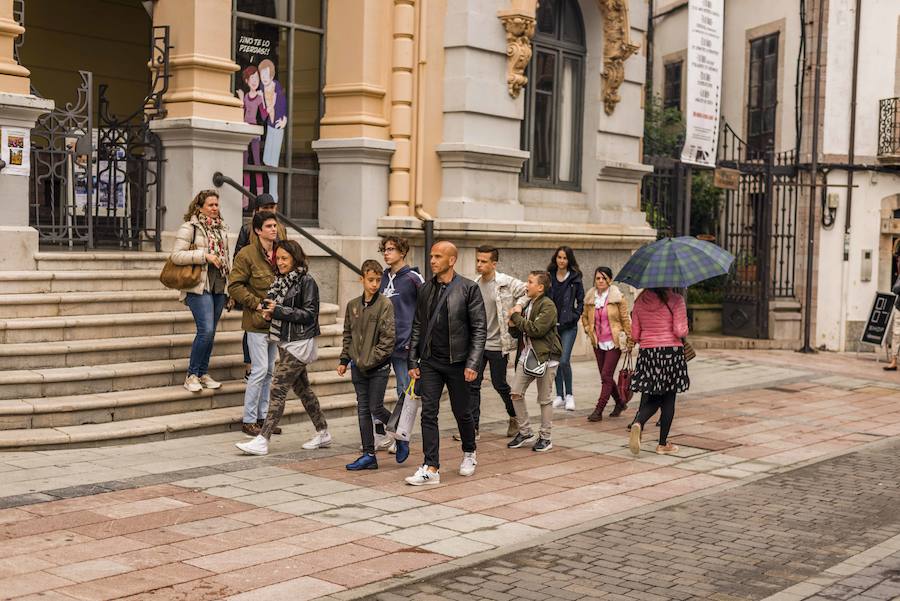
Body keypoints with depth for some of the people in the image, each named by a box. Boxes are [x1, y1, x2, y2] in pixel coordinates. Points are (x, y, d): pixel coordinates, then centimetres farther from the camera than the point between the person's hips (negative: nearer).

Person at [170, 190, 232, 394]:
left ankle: (203, 373, 18)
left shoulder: (222, 228, 15)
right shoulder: (189, 228, -4)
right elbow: (176, 256, -11)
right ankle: (191, 375, -3)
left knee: (210, 332, 8)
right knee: (206, 330, -15)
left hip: (219, 286, 6)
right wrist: (204, 256, -17)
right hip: (199, 286, -6)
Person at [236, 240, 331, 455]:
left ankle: (262, 440, -9)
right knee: (302, 389, 15)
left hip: (299, 343, -9)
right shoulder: (281, 280, 11)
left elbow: (309, 314, -15)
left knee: (278, 389, -10)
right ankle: (323, 433, 26)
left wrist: (278, 310, -20)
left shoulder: (306, 281, -12)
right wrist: (269, 311, -4)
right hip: (284, 342, 9)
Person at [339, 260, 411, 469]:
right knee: (363, 410, 7)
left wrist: (370, 361, -16)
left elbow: (388, 338, -14)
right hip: (358, 367, 5)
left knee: (376, 408, -3)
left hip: (378, 367, -5)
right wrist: (344, 360, 9)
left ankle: (401, 437, 21)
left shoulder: (385, 305, -10)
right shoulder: (353, 305, 7)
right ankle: (368, 455, 13)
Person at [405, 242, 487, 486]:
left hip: (456, 362, -3)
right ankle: (431, 468, -1)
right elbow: (417, 327, 12)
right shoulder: (426, 290, 8)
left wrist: (472, 364, -14)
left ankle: (469, 454, 35)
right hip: (430, 362, 3)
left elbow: (479, 329, -8)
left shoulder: (468, 289, -6)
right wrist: (413, 361, 7)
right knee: (429, 413, -3)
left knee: (462, 412, 10)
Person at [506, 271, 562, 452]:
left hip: (545, 357, -8)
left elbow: (537, 329, -24)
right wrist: (514, 325, 0)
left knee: (544, 399, 2)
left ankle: (545, 438, 13)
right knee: (516, 393, 0)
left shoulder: (548, 306, -12)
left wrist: (517, 317, -14)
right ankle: (525, 432, 12)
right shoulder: (527, 305, 14)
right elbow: (519, 332, 23)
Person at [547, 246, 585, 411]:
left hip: (568, 326, -3)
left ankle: (569, 394, 2)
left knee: (564, 360, -13)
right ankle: (559, 395, 18)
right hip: (552, 324, 3)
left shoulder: (575, 278, -1)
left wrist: (575, 316, -6)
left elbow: (581, 301, 5)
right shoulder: (549, 277, 5)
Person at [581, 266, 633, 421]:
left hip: (614, 342, -5)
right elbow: (584, 317, 22)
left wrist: (629, 341, -2)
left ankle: (599, 411, -8)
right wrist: (588, 330, 8)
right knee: (605, 377, 12)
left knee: (606, 376, -9)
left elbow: (625, 319, -3)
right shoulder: (590, 298, 4)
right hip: (598, 343, 5)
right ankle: (620, 402, 33)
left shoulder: (618, 297, -8)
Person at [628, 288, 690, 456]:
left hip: (647, 353, 3)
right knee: (668, 399, 8)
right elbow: (680, 331, -14)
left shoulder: (640, 301, 5)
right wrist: (684, 330, 8)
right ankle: (663, 444, 11)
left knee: (651, 399, 12)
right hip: (672, 352, -3)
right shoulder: (675, 300, -8)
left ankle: (638, 423, -19)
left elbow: (634, 335, 6)